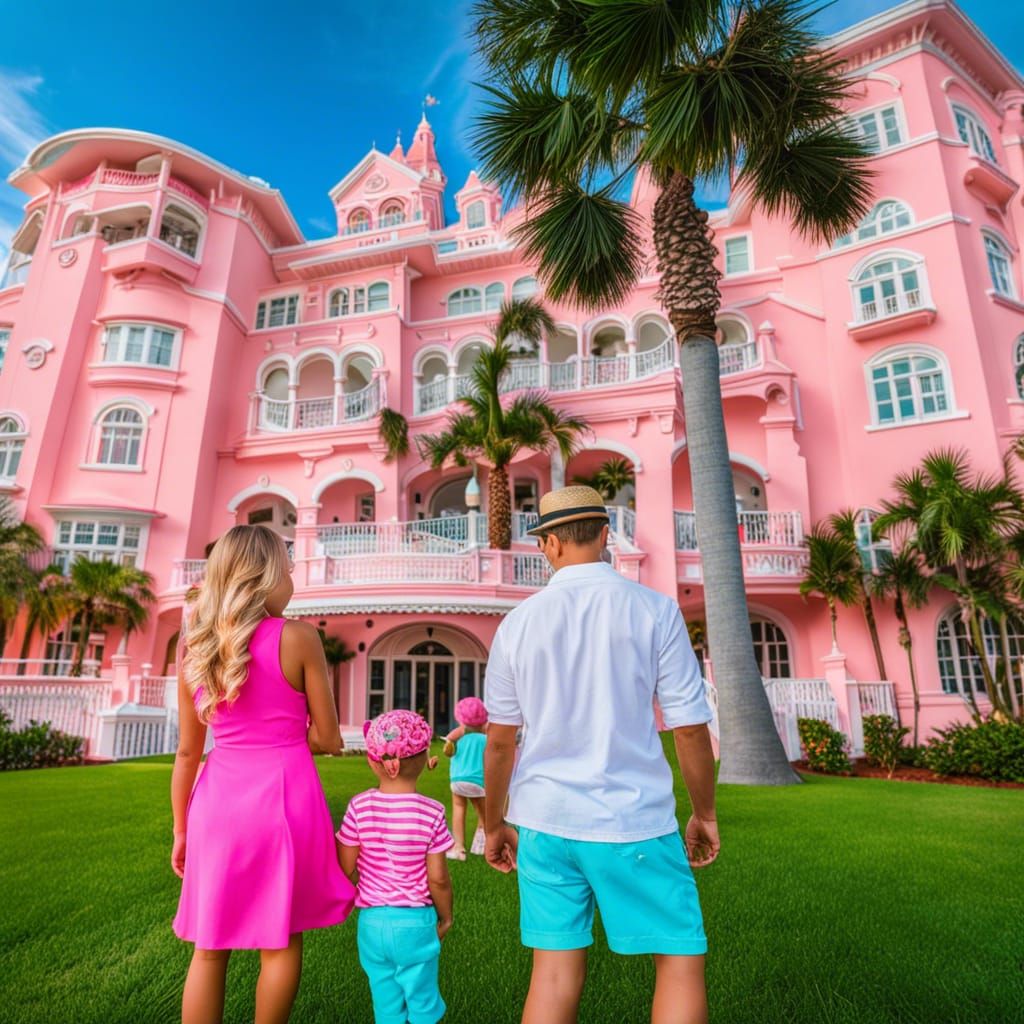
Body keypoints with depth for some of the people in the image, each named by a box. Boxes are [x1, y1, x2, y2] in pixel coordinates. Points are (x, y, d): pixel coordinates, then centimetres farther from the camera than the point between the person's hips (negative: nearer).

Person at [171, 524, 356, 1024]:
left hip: (218, 799, 5)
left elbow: (187, 751, 8)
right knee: (280, 941, 14)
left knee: (209, 947, 18)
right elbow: (329, 739, -6)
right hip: (282, 794, -4)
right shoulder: (298, 638, -10)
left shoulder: (195, 645, 3)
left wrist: (180, 829, 17)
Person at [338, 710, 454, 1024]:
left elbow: (345, 869, -6)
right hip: (416, 923, -2)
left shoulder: (359, 807, -13)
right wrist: (445, 917, 5)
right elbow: (438, 878, -13)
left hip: (372, 922, 2)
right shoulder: (431, 812, -17)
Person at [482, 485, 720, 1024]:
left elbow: (499, 740, 3)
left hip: (545, 823, 3)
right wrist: (704, 812, 9)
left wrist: (494, 826, 16)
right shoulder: (654, 609, -8)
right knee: (681, 962, 14)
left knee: (555, 969, 13)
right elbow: (690, 727, -6)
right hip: (633, 822, -2)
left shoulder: (518, 621, -1)